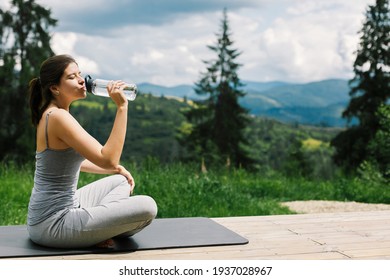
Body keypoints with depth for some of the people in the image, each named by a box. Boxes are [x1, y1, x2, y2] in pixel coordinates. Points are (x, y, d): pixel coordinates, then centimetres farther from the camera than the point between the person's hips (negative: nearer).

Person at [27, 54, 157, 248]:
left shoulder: (51, 114, 11)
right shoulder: (58, 117, -20)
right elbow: (107, 159, -27)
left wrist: (116, 169, 15)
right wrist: (121, 107, -24)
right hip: (53, 225, -10)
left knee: (121, 181, 25)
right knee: (146, 207, -18)